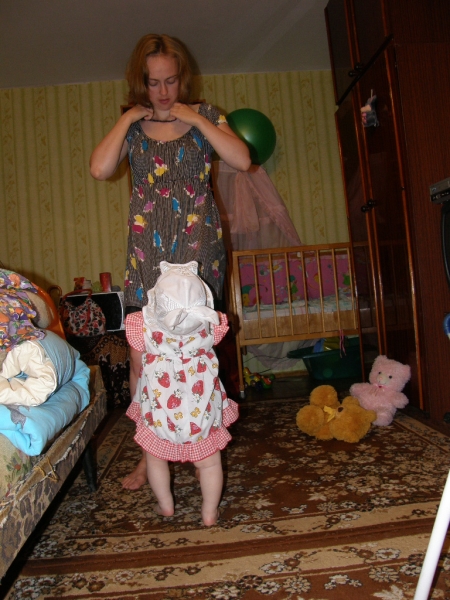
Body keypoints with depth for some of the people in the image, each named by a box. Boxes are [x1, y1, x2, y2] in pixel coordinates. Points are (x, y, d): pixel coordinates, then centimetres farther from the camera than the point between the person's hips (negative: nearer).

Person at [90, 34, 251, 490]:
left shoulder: (204, 115, 10)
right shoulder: (131, 125, 14)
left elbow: (242, 160, -7)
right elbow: (99, 169, -5)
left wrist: (195, 119, -6)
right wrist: (128, 119, -1)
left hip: (197, 245, -1)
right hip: (147, 249, 2)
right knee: (141, 356, -2)